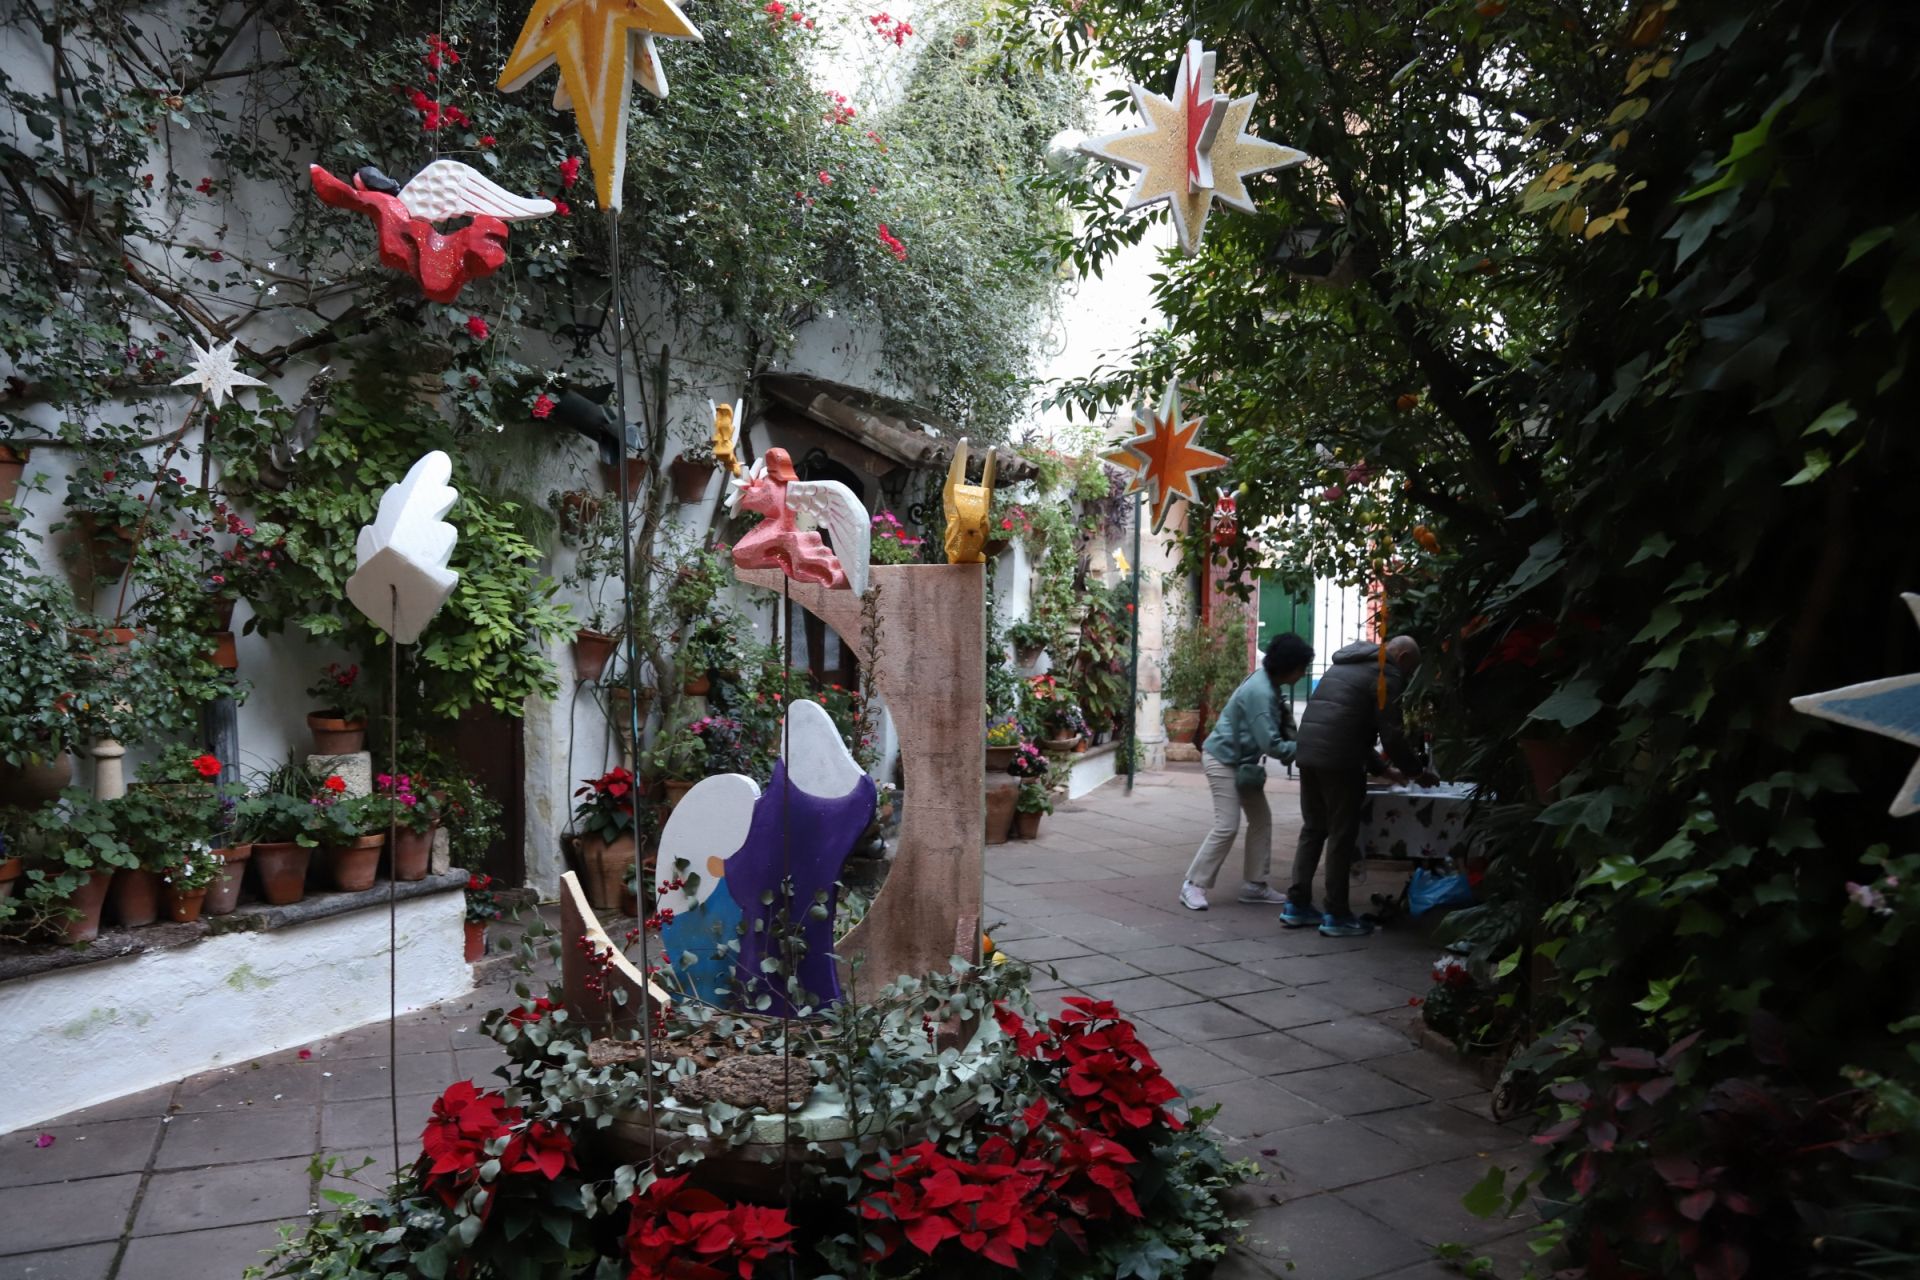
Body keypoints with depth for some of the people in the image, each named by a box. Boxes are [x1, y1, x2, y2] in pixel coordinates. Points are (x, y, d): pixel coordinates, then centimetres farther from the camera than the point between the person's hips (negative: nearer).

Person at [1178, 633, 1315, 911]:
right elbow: (1270, 744, -28)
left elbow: (1273, 732, 13)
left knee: (1261, 820, 9)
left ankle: (1254, 883, 17)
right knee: (1227, 826, -12)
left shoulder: (1268, 684, 3)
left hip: (1241, 761, 10)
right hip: (1224, 760, -10)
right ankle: (1193, 885, -3)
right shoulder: (1260, 692, -27)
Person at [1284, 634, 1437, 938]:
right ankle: (1336, 915, 5)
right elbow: (1392, 735, -7)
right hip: (1338, 759, -8)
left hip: (1307, 751, 8)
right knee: (1342, 835, 0)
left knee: (1312, 829, 16)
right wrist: (1419, 771, 8)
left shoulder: (1346, 665, 27)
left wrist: (1382, 768, 31)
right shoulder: (1386, 674, -1)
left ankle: (1297, 905, 17)